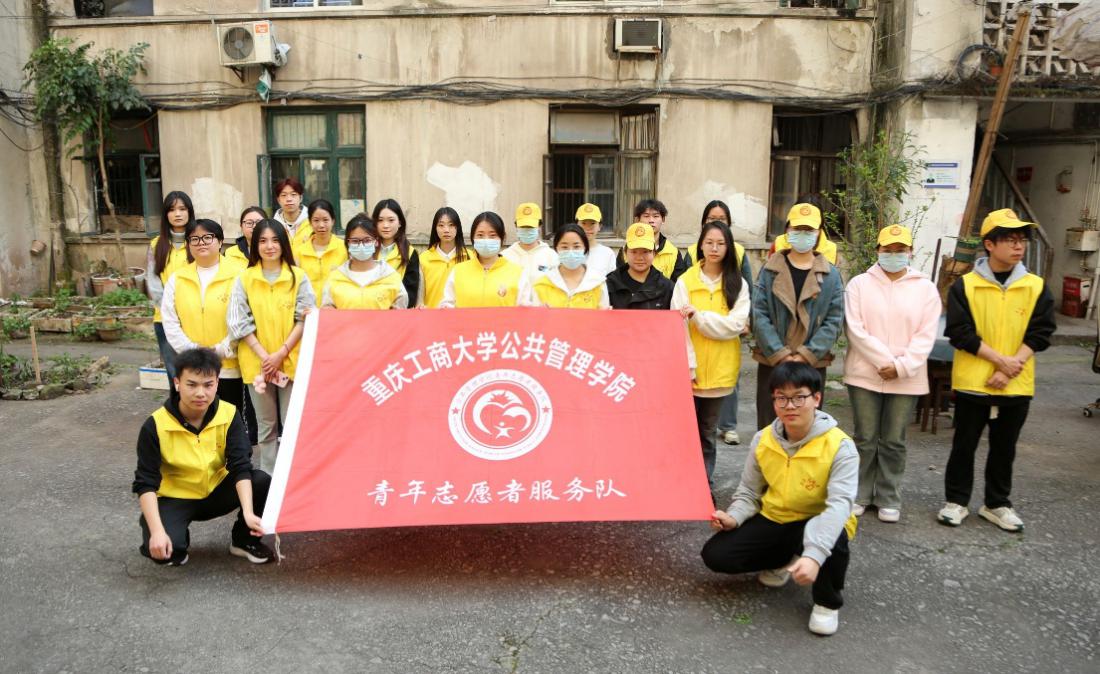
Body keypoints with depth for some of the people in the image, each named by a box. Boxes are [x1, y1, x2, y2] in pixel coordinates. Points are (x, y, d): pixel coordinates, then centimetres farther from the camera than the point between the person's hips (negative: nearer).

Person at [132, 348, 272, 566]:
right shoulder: (156, 425, -22)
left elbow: (241, 467, -22)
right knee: (161, 549, -31)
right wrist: (157, 531, -33)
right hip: (174, 498, -2)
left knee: (263, 481, -25)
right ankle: (178, 541, 9)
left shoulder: (228, 415, -17)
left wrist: (248, 512, -37)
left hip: (217, 492, 2)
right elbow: (146, 483, -21)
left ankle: (244, 540, 0)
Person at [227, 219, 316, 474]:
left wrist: (281, 352, -12)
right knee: (266, 423, 11)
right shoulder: (244, 278, 2)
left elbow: (305, 318, -3)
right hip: (257, 362, 1)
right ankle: (268, 475, 21)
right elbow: (239, 322, -1)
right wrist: (263, 355, -11)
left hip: (291, 360, -1)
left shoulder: (298, 277, 0)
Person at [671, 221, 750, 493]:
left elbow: (736, 324, -9)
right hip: (690, 370, -1)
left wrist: (698, 315, -18)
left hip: (720, 370, 1)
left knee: (708, 432, 11)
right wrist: (688, 367, -14)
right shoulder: (685, 281, -1)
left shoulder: (738, 284, 3)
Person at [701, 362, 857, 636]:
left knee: (833, 542, -40)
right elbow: (749, 491, 4)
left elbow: (839, 504, -33)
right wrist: (734, 517, -19)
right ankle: (781, 561, 20)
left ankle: (828, 602, -5)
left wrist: (814, 554, -47)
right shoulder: (763, 440, -6)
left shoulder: (840, 447, -21)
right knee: (715, 555, -11)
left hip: (817, 525, -4)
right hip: (773, 520, 4)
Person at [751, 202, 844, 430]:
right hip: (772, 363, 0)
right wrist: (780, 354, -13)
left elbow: (834, 320, 0)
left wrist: (806, 355, -10)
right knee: (768, 427, 5)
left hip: (813, 365, 1)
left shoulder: (830, 275, 5)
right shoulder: (770, 270, 3)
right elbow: (759, 315, -4)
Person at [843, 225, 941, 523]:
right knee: (865, 439, 7)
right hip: (865, 374, -1)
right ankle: (859, 494, 20)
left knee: (893, 442, 8)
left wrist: (902, 366, -13)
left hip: (906, 378, 1)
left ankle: (888, 498, 20)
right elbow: (855, 329, -7)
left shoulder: (925, 288, 4)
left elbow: (926, 335, -2)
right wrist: (883, 361, -13)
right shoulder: (859, 284, 1)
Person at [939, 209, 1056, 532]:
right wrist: (1001, 359, -16)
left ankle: (997, 504, 30)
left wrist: (1010, 369, -13)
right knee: (964, 445, 8)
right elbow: (960, 333, -10)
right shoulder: (965, 285, -5)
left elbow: (1039, 334, -2)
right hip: (972, 382, -2)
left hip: (1016, 386, 2)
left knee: (1004, 448, 14)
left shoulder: (1036, 287, 2)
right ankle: (956, 501, 23)